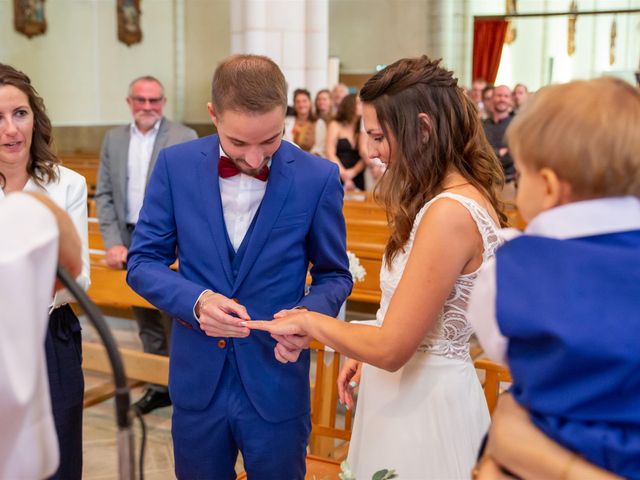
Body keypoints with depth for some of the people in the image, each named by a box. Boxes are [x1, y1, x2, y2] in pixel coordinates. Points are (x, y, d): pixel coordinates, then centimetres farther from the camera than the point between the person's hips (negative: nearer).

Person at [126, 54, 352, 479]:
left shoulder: (319, 178, -11)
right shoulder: (175, 165, -6)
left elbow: (334, 275, 1)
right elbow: (143, 262, -1)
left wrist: (307, 316, -20)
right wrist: (195, 301, -20)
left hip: (277, 384, -1)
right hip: (197, 380, 2)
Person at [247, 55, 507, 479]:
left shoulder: (449, 213, -26)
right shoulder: (465, 196, 5)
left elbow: (392, 349, -24)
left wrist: (308, 321, -11)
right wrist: (367, 353, 10)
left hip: (420, 400, -9)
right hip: (422, 386, 9)